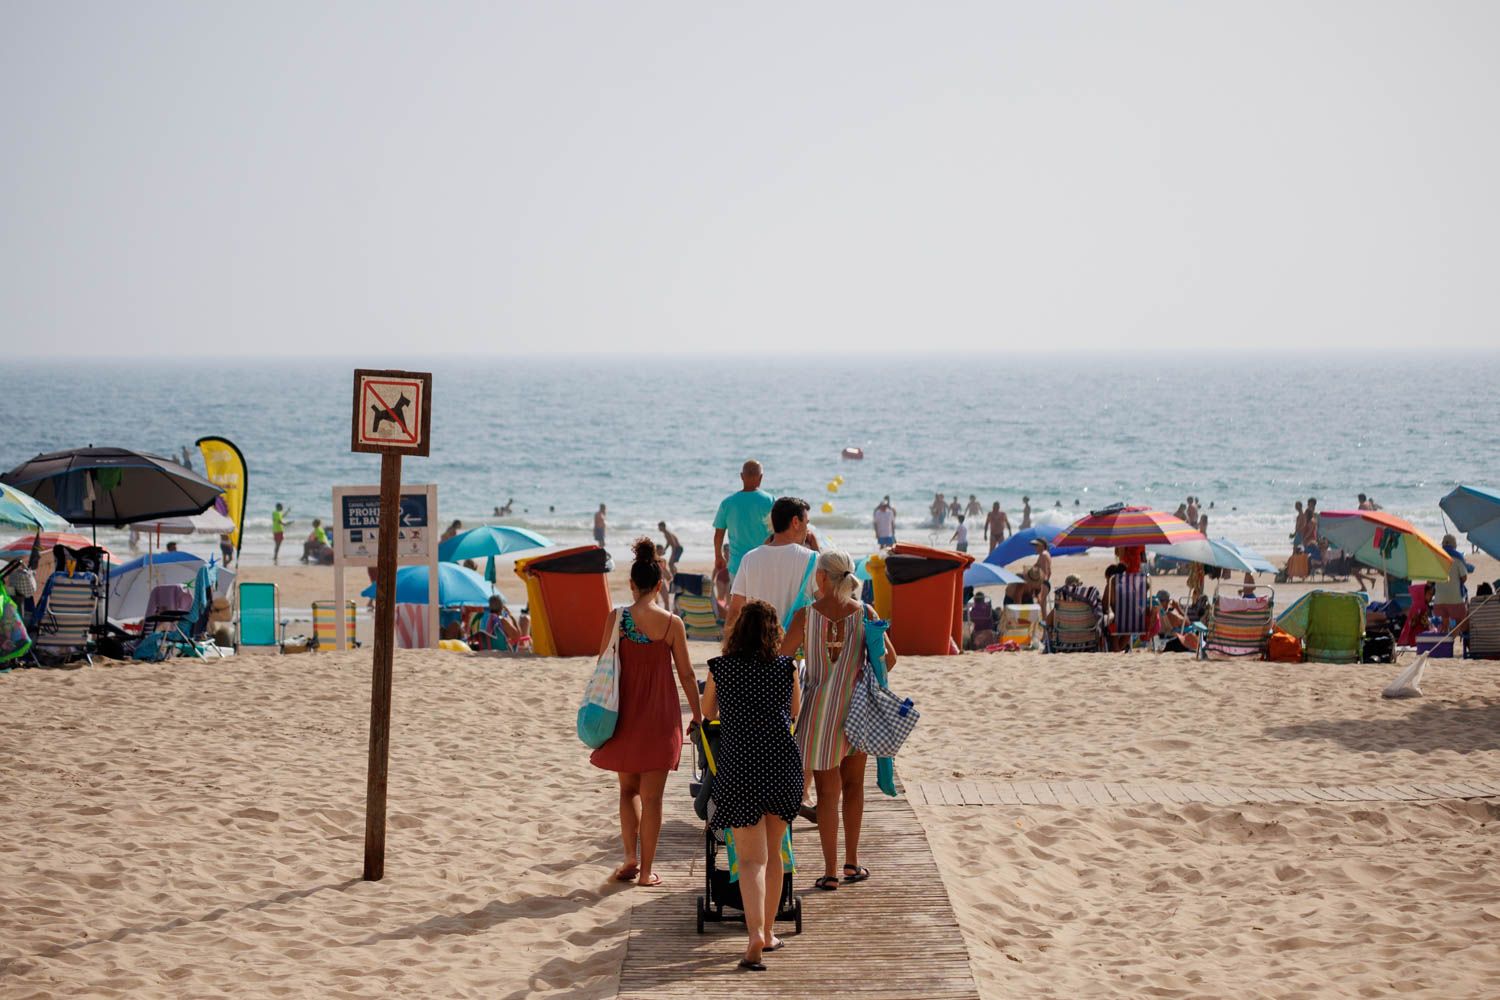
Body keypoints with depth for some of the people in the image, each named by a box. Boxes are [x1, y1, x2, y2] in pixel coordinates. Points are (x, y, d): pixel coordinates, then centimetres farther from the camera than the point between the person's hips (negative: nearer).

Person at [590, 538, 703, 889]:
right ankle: (646, 870, 7)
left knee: (628, 789, 19)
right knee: (651, 796, 5)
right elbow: (686, 675, -3)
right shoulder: (671, 623, -8)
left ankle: (631, 858, 10)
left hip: (625, 715, 1)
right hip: (660, 717, -1)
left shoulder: (616, 619, -6)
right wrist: (698, 716, 8)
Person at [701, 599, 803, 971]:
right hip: (783, 767, 2)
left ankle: (755, 934, -21)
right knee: (773, 852, 18)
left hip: (739, 769, -2)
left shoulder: (721, 667, -2)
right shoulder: (786, 667, 0)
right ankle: (768, 932, 27)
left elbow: (708, 711, 15)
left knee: (751, 858, -3)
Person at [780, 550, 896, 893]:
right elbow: (889, 657, -3)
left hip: (819, 710, -2)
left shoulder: (805, 616, -11)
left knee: (827, 793, 6)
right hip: (856, 708, 2)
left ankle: (830, 872, 8)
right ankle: (851, 863, 23)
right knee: (853, 786, 18)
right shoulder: (864, 613, -6)